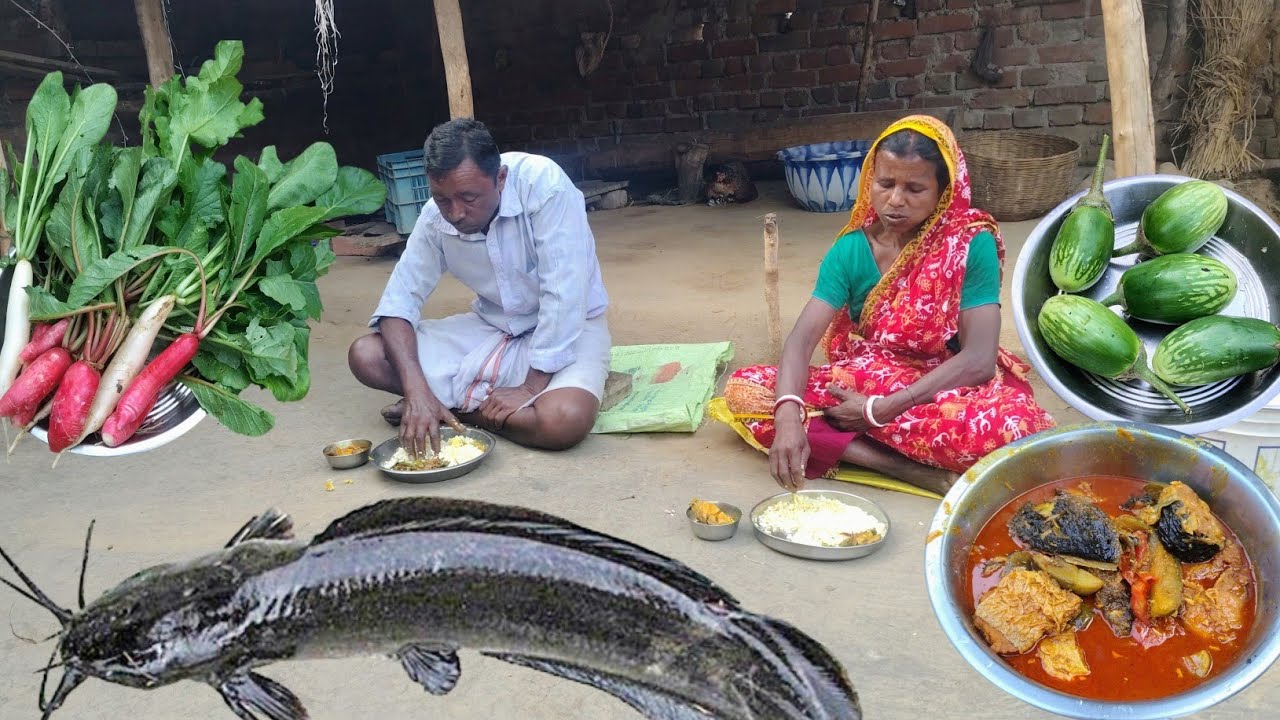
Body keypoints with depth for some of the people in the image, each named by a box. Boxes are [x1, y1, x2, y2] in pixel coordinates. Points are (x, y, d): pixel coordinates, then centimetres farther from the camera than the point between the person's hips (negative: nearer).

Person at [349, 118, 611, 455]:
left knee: (566, 420, -36)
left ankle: (456, 406, -9)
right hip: (493, 327, 4)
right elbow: (400, 298, -9)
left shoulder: (544, 184, -27)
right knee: (366, 357, -11)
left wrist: (532, 387, -25)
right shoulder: (437, 215, -12)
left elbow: (564, 296, -28)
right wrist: (416, 389, -24)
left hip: (564, 329, -3)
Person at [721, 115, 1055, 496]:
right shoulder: (850, 250, -6)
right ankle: (916, 469, -26)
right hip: (863, 382, 4)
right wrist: (789, 416, -37)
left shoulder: (972, 244, -12)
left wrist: (880, 411, -24)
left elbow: (979, 358, -18)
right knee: (745, 388, -20)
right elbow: (801, 340, -16)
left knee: (1017, 425, -37)